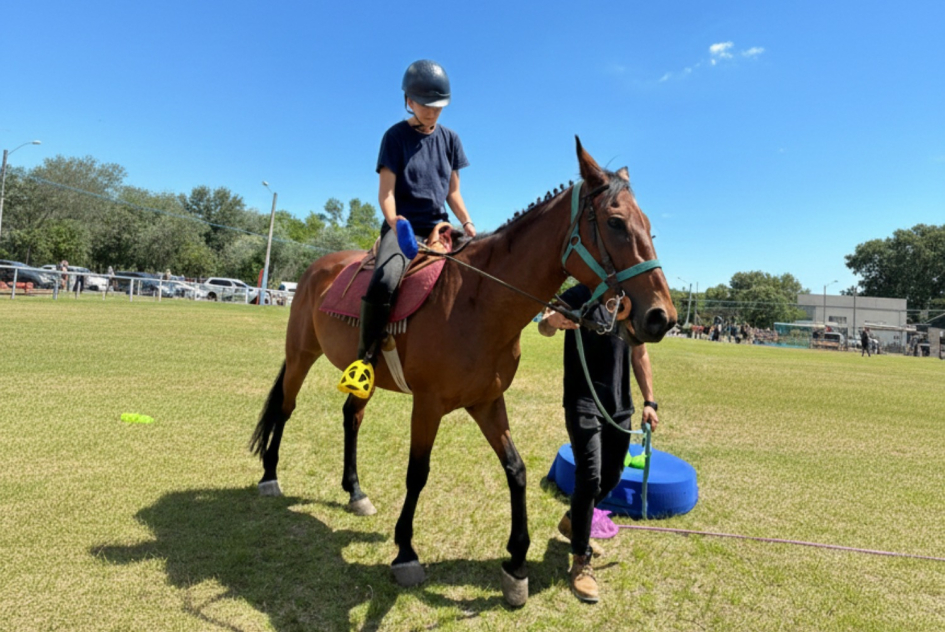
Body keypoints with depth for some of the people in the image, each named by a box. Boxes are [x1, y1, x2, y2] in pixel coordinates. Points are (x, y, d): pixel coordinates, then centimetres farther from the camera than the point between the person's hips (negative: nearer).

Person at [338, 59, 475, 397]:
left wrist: (468, 224, -2)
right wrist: (394, 223, -26)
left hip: (438, 227, 5)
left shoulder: (449, 138, 13)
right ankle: (365, 357, -16)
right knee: (384, 281, -35)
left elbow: (453, 191, 14)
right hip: (402, 225, -5)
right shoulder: (396, 136, 0)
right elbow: (386, 191, -7)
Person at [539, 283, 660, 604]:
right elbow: (544, 325, -23)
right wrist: (552, 321, -48)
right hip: (583, 404, -6)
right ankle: (581, 561, 6)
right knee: (589, 478, -11)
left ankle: (573, 522, 42)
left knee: (612, 476, 16)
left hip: (620, 406, 6)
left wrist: (649, 401, 9)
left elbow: (640, 356, 13)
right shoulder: (579, 296, -9)